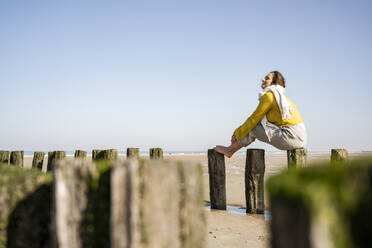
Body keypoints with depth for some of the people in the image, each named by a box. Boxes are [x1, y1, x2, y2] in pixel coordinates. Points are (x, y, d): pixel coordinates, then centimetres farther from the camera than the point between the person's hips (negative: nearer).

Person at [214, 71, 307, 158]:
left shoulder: (269, 95, -6)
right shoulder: (281, 97, 23)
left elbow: (254, 119, -6)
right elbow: (256, 119, 23)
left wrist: (237, 134, 3)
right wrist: (239, 131, 18)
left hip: (292, 137, -9)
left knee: (253, 126, -1)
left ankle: (230, 150, 11)